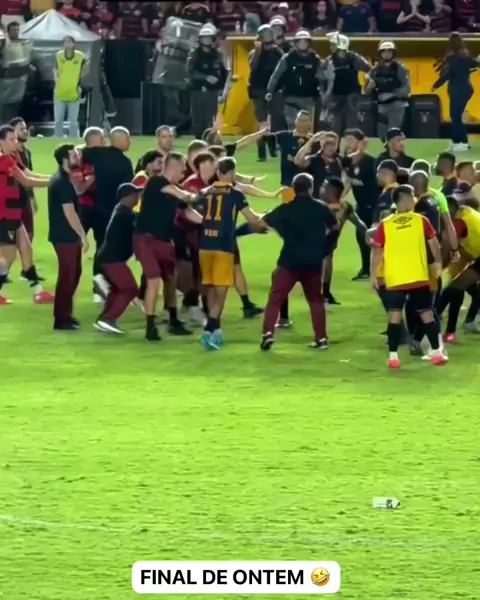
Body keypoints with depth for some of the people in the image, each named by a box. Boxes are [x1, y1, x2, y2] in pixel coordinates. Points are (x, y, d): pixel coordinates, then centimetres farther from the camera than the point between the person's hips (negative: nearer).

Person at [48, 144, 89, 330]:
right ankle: (61, 318, 2)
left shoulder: (60, 178, 12)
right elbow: (69, 213, -22)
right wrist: (83, 236, -19)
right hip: (65, 236, -10)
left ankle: (65, 314, 26)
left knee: (74, 273, 18)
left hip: (65, 235, 10)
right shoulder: (63, 182, -20)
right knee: (67, 275, -4)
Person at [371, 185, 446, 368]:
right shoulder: (421, 221, -2)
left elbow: (377, 252, -4)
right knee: (426, 313, 10)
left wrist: (374, 275, 3)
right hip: (419, 278, 0)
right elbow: (434, 243, 3)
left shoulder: (384, 225, -3)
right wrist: (438, 262, 19)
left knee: (395, 316, 4)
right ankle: (436, 353, 13)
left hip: (394, 279, 0)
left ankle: (393, 356, 0)